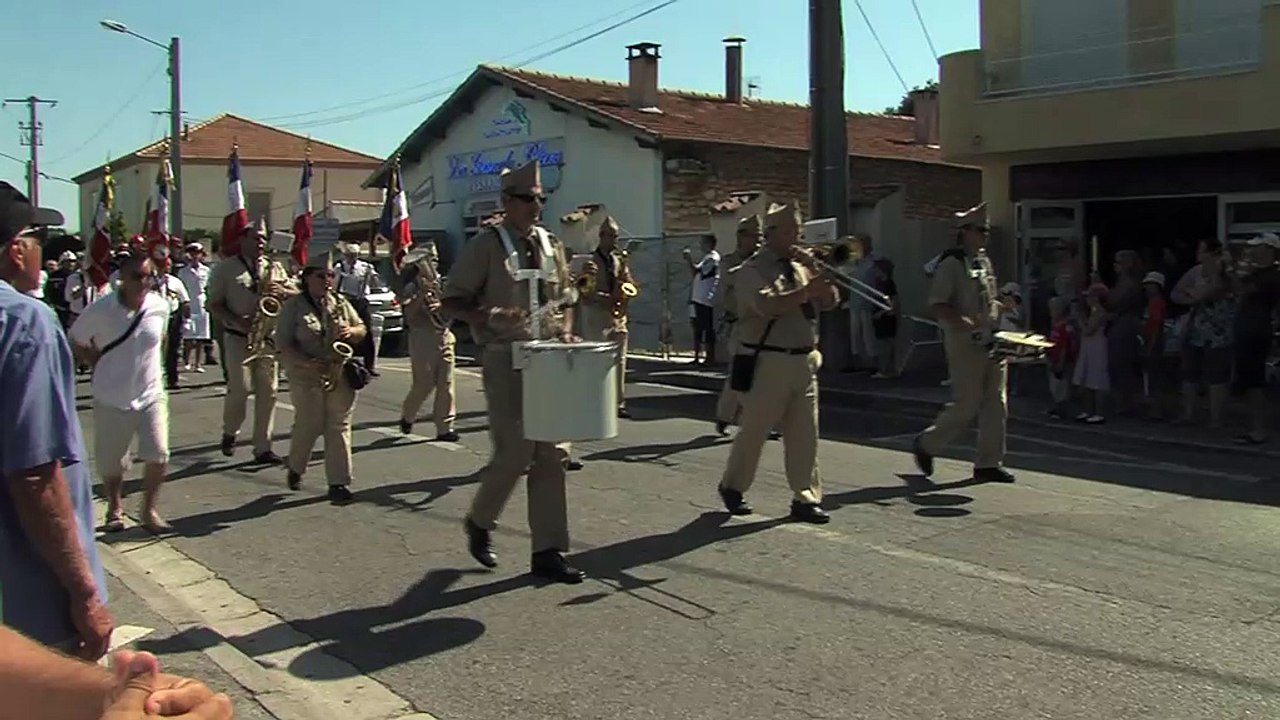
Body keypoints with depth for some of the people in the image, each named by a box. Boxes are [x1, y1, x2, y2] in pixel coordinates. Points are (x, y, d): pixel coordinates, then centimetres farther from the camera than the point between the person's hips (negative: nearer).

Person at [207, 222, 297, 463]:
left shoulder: (274, 268, 14)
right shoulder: (225, 269, 2)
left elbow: (297, 293, 12)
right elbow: (214, 305, -2)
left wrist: (282, 292, -11)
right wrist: (239, 322, -16)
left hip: (269, 337, 4)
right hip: (238, 338, -4)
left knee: (267, 392, 1)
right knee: (239, 388, -11)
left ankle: (263, 448, 7)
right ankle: (229, 432, 18)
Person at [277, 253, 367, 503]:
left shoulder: (341, 303, 12)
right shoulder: (293, 306, -1)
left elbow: (362, 330, 16)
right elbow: (283, 344, -7)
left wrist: (351, 332, -7)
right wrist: (307, 362, -21)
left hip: (339, 375, 4)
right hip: (306, 376, -3)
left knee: (339, 426, 0)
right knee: (309, 425, -5)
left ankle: (339, 482, 5)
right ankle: (295, 468, 23)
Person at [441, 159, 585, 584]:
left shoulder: (550, 245, 11)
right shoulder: (486, 246, -5)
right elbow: (452, 302, -6)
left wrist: (565, 332, 2)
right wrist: (491, 317, -23)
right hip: (505, 360, -6)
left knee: (550, 455, 4)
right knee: (515, 452, -9)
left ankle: (548, 552, 11)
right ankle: (479, 521, 20)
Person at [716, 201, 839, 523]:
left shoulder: (802, 266, 14)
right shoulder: (752, 270, -7)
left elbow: (830, 300, 8)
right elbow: (767, 305, -24)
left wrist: (815, 270, -5)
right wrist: (805, 291, -25)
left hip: (804, 362, 6)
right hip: (767, 364, -6)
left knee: (805, 434, 4)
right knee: (754, 431, 4)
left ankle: (805, 498, 10)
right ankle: (732, 486, 24)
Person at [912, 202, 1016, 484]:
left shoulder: (985, 262, 16)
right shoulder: (951, 263, -11)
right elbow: (938, 306, -17)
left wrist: (1000, 306, 7)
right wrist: (965, 322, -27)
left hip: (991, 342, 8)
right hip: (965, 344, -8)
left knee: (996, 405, 7)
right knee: (966, 405, -5)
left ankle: (989, 463, 15)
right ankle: (926, 444, 16)